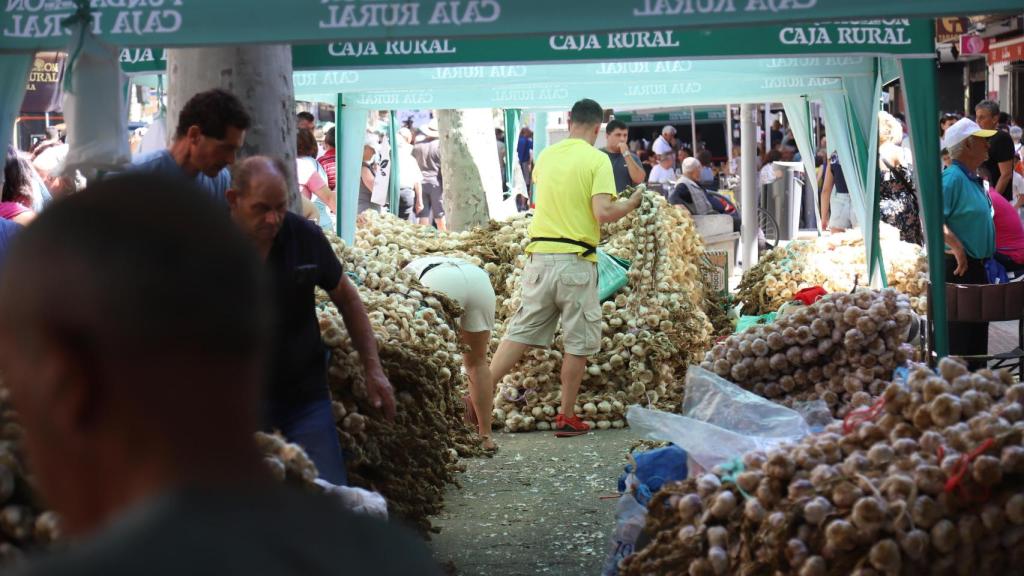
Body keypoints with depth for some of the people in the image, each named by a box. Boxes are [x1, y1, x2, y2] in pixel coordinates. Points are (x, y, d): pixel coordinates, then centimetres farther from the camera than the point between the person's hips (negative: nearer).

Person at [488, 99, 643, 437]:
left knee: (521, 331, 10)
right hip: (575, 260, -5)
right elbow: (603, 213, -16)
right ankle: (567, 418, 13)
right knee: (579, 342, 7)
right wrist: (631, 204, 1)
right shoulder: (597, 159, -7)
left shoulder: (546, 155, 10)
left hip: (540, 254, 5)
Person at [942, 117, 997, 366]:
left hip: (976, 265, 10)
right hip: (958, 268, -10)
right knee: (959, 336, -6)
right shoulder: (952, 178, -18)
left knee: (978, 330, 18)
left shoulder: (973, 178, 12)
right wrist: (956, 246, -34)